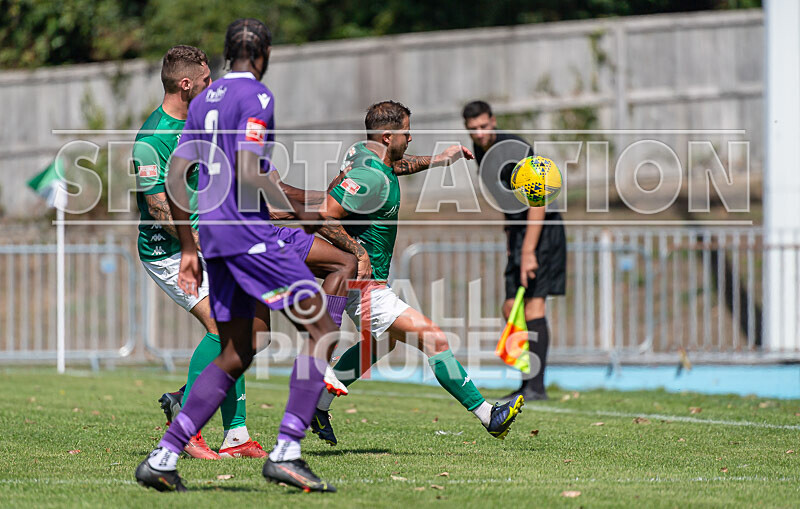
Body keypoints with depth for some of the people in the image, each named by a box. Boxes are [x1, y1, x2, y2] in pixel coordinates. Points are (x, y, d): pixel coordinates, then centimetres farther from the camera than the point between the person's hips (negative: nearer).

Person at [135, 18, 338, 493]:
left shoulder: (203, 101, 18)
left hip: (213, 235, 9)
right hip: (248, 228, -9)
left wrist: (189, 248, 22)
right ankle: (286, 452, -16)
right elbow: (249, 174, -18)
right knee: (323, 329, -6)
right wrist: (299, 210, -6)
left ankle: (163, 458, 5)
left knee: (236, 355, 13)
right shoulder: (256, 95, -7)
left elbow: (175, 178, 17)